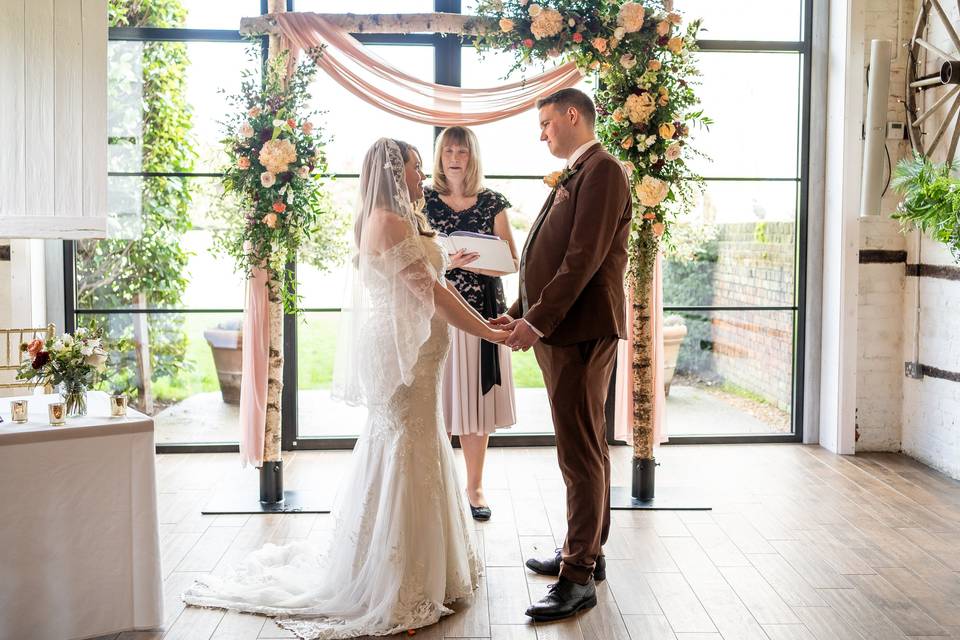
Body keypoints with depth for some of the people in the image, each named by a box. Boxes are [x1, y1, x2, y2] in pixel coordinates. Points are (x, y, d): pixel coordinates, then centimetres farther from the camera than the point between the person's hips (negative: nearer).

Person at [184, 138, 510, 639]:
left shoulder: (404, 220, 15)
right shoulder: (389, 221, -16)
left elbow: (431, 286, 13)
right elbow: (429, 290, -20)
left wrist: (484, 321, 7)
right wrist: (487, 333, -17)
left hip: (410, 352, 10)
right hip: (403, 353, -10)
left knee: (406, 447, 16)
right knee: (407, 454, -4)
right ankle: (400, 585, 7)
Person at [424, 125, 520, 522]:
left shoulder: (492, 203, 6)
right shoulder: (423, 202, 4)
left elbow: (512, 261, 4)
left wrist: (479, 264, -15)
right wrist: (446, 262, -17)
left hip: (482, 312, 1)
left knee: (476, 399, 5)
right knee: (439, 399, 0)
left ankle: (474, 486, 16)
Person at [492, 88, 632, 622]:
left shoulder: (602, 170, -11)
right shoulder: (574, 176, 19)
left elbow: (584, 258, -20)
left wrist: (538, 320, -19)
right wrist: (519, 314, 12)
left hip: (581, 332, -10)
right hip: (561, 332, 10)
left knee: (582, 454, -4)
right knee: (587, 449, 16)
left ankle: (579, 577, 3)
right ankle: (588, 552, 28)